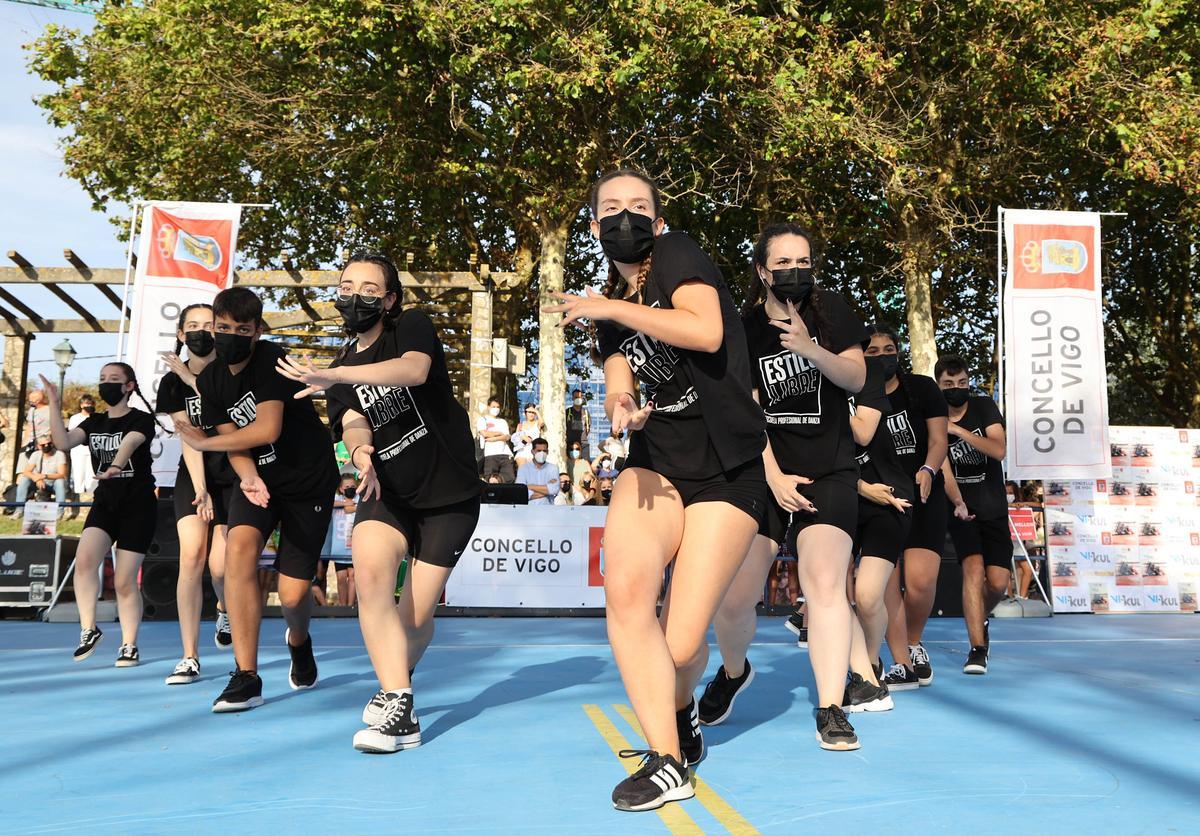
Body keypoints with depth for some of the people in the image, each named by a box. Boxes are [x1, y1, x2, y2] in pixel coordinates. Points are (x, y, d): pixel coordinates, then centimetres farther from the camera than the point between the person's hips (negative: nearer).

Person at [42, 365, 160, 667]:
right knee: (84, 559, -22)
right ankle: (88, 629, -8)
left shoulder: (141, 419, -5)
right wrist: (54, 404, -10)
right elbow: (63, 442, -4)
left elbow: (129, 444, -26)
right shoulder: (95, 423, 12)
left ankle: (129, 645, 12)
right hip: (105, 502, 4)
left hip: (138, 505, -4)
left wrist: (116, 466, -46)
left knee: (124, 581, -3)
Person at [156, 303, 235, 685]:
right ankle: (190, 658, -9)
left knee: (220, 565, -10)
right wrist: (200, 489, -14)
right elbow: (189, 437, -7)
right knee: (191, 555, -15)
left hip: (234, 477, -2)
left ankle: (225, 609, 28)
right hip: (194, 476, 2)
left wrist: (193, 380, -22)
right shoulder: (172, 382, 0)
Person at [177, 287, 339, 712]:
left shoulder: (271, 359, -19)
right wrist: (248, 475, -23)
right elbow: (232, 439, -1)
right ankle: (246, 677, -17)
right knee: (239, 546, -25)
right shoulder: (210, 379, 0)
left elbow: (267, 430, -26)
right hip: (258, 477, 5)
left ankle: (299, 641, 36)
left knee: (293, 593, -5)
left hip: (310, 480, -4)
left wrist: (203, 443, -13)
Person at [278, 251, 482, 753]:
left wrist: (337, 374, -41)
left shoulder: (412, 326, -5)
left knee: (415, 616, -3)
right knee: (370, 571, -27)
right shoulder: (339, 373, 10)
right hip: (388, 492, 3)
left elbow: (415, 370, -29)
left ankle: (394, 686, 30)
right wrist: (360, 451, -34)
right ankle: (398, 708, -20)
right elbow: (353, 424, -10)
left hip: (449, 493, -3)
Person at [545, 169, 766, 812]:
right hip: (657, 460, 5)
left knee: (681, 644, -6)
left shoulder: (677, 254, -3)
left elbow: (706, 332, -20)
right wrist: (620, 406, -19)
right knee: (625, 587, -26)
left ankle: (680, 712, 31)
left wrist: (610, 307, -17)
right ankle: (667, 759, -12)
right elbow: (617, 388, 5)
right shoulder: (607, 307, 15)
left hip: (727, 469, -4)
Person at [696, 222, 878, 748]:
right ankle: (733, 672, 28)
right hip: (763, 474, 0)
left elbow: (855, 378, -3)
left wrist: (810, 349, -22)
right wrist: (774, 477, -14)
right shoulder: (745, 329, -3)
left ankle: (831, 710, -6)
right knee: (734, 598, -3)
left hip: (828, 472, 0)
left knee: (824, 584, -16)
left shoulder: (831, 311, 2)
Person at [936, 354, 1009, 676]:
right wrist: (958, 503, -37)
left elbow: (999, 450, -17)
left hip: (994, 510, 2)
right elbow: (943, 468, -20)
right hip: (960, 509, -2)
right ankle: (977, 649, -17)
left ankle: (979, 619, 30)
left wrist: (959, 430, -26)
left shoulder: (984, 407, -3)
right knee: (973, 569, -21)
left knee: (998, 582, -3)